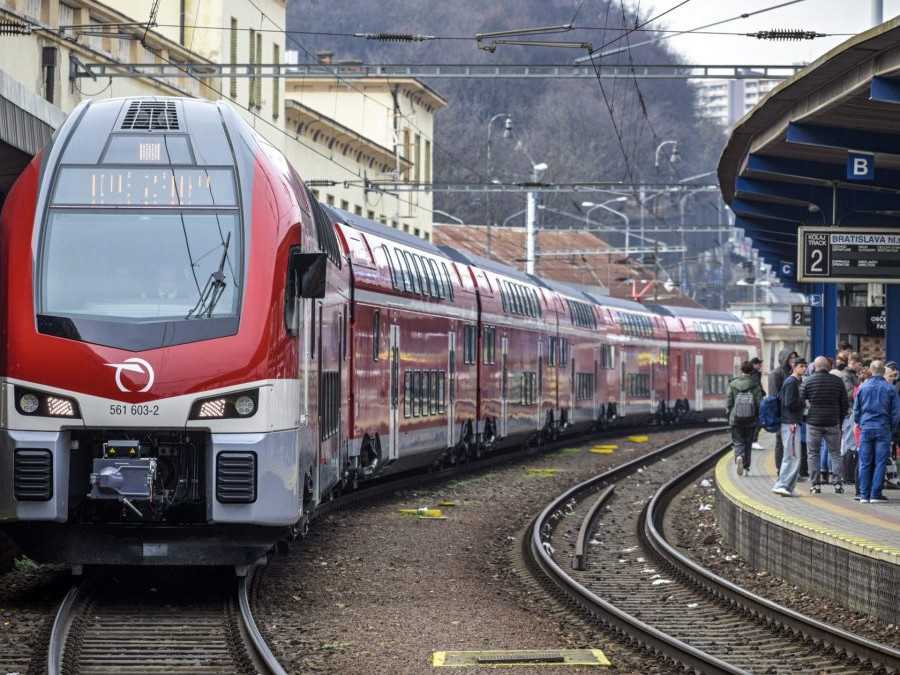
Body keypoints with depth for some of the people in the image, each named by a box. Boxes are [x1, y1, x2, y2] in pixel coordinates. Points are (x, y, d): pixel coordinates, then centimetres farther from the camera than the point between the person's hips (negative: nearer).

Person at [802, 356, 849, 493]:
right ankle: (838, 483, 2)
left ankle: (815, 484, 4)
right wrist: (840, 419, 17)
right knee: (835, 453, 10)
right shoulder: (838, 381, 1)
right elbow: (845, 404, 6)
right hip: (833, 423, 1)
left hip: (813, 422, -1)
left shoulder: (808, 381, -4)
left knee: (813, 454, 7)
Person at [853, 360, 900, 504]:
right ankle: (875, 494, -3)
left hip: (866, 428, 2)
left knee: (865, 463, 6)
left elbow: (856, 410, 9)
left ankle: (864, 494, 5)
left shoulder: (863, 388, 3)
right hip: (883, 429, -2)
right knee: (880, 462, 1)